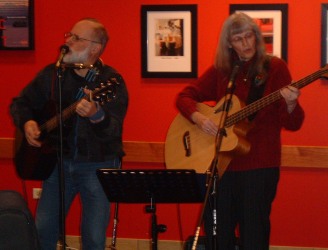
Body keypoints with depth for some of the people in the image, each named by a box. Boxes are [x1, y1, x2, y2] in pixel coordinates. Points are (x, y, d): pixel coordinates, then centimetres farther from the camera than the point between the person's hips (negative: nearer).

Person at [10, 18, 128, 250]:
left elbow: (113, 130, -24)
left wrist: (96, 115, -46)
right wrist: (27, 122, -6)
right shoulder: (52, 74, 2)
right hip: (59, 160, 4)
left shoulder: (111, 81, -12)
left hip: (98, 165, -4)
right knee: (42, 231, 2)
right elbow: (20, 103, 15)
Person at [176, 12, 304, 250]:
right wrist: (198, 117, -10)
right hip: (222, 164, 3)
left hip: (260, 165, -3)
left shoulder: (274, 68, -1)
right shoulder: (221, 70, 8)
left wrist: (290, 104, -26)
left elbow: (292, 124, -4)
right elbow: (184, 96, 9)